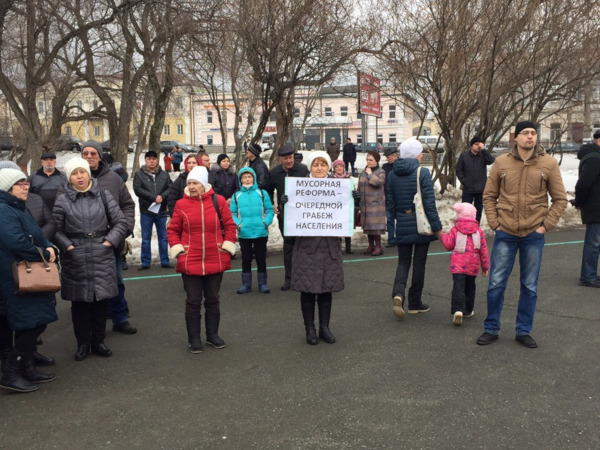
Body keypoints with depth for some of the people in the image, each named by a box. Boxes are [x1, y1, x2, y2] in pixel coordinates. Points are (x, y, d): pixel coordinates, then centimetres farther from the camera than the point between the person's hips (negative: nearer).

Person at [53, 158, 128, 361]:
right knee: (79, 302, 7)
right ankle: (82, 344, 22)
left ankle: (98, 341, 24)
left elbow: (120, 222, 4)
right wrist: (68, 246, -10)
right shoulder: (62, 200, 2)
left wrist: (109, 241, -5)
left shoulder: (103, 195, 4)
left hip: (102, 257, 1)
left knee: (101, 300, 8)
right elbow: (56, 230, 2)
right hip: (75, 260, -1)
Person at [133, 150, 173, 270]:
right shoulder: (139, 174, 0)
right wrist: (154, 197, -18)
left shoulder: (164, 175, 7)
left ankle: (165, 261, 18)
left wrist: (162, 197, -20)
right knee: (146, 239, 6)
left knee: (163, 237, 9)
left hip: (161, 211, 2)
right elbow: (137, 189, -12)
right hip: (146, 211, -2)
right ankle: (145, 263, 14)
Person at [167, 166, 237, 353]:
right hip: (190, 262, -1)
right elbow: (173, 230, 5)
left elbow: (229, 225, 5)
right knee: (193, 301, 6)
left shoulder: (218, 201, -1)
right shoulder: (181, 204, -1)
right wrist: (177, 248, -5)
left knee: (212, 299, 13)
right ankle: (194, 338, 18)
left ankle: (212, 334, 27)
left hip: (215, 261, 1)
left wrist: (228, 245, -3)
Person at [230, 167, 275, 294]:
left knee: (261, 258, 8)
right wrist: (237, 224, -14)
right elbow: (232, 213, 2)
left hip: (261, 232, -1)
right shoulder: (236, 195, 4)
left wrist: (266, 222, -14)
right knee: (246, 259, 10)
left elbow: (269, 210, 1)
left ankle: (262, 283, 18)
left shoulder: (262, 193, 2)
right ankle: (246, 284, 19)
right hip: (244, 233, 1)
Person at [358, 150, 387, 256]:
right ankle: (371, 245, 18)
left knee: (375, 225, -9)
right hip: (365, 203, 6)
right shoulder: (364, 172, 15)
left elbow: (378, 182, -22)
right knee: (367, 224, 8)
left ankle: (378, 246, -3)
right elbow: (359, 187, 20)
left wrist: (370, 174, -12)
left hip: (376, 203, -6)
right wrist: (359, 199, 15)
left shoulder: (381, 172, -2)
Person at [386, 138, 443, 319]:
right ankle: (415, 303, 18)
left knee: (403, 262, 13)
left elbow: (389, 203, 6)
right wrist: (437, 227, -9)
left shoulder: (392, 174, 2)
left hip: (402, 226, 4)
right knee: (419, 263, 9)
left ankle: (398, 293, -12)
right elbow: (429, 203, -14)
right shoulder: (422, 173, -12)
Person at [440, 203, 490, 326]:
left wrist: (442, 236, 18)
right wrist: (485, 267, 14)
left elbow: (449, 245, 0)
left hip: (457, 265, -2)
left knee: (458, 287, -9)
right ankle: (468, 311, 29)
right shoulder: (479, 231, 6)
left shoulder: (455, 230, 0)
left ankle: (458, 310, -27)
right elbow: (483, 250, 7)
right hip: (473, 266, 3)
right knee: (470, 288, 19)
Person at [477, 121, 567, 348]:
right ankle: (491, 329, 19)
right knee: (496, 284, 3)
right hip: (505, 235, 0)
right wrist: (495, 223, -3)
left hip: (534, 236, 0)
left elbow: (560, 199, 4)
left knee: (530, 287, 10)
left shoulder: (549, 164, -1)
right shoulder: (502, 162, 0)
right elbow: (489, 196, 6)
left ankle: (524, 331, 24)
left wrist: (545, 225, -4)